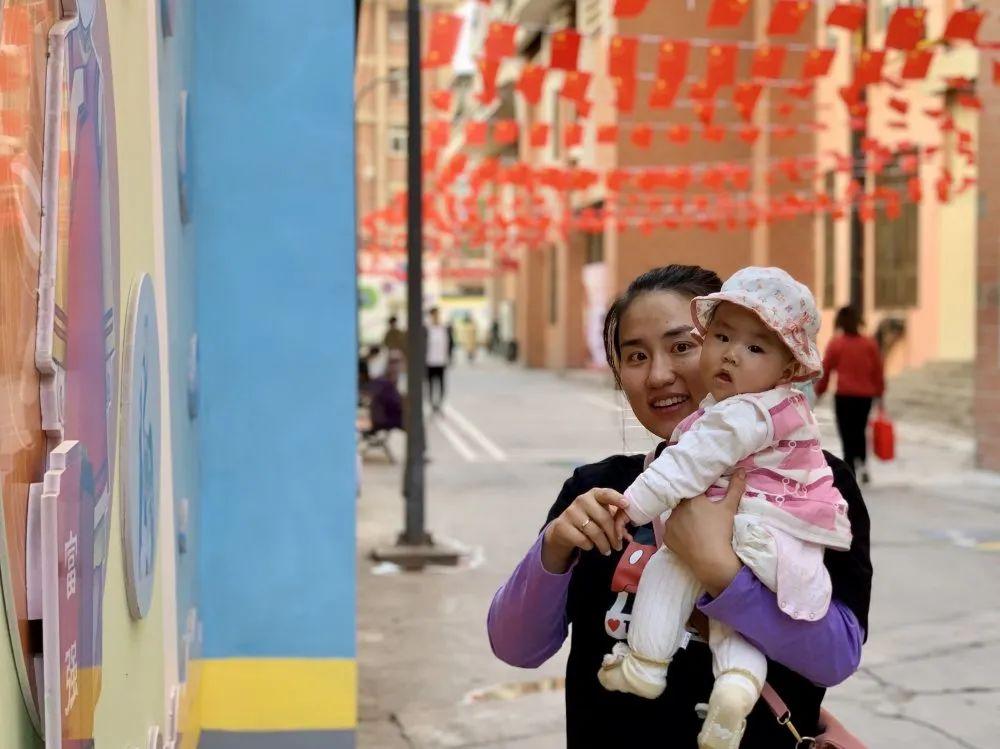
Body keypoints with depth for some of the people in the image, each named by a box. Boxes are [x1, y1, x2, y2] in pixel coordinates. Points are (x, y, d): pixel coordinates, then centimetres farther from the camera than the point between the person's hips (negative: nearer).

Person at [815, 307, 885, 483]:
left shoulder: (836, 343, -5)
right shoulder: (870, 344, 2)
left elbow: (825, 370, 0)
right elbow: (878, 371, 5)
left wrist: (819, 391, 13)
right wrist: (879, 392, 15)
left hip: (844, 396, -3)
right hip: (865, 395, 3)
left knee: (847, 434, 2)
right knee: (860, 431, 18)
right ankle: (862, 462, -2)